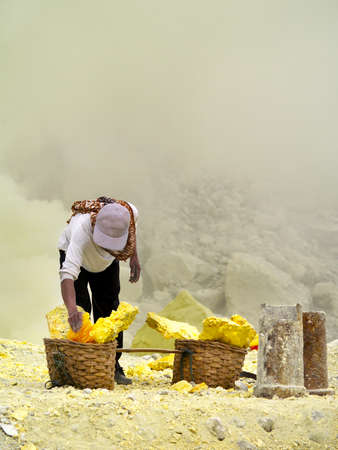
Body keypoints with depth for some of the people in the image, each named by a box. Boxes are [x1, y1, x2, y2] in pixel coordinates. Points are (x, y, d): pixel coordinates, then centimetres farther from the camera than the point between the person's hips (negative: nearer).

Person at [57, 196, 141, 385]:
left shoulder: (131, 212, -36)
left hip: (108, 263, 4)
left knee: (109, 310, 2)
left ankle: (112, 367, 10)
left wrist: (134, 257, -6)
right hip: (74, 254, -3)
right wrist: (71, 309, -72)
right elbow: (68, 272, -59)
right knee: (80, 310, -16)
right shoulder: (82, 227, -49)